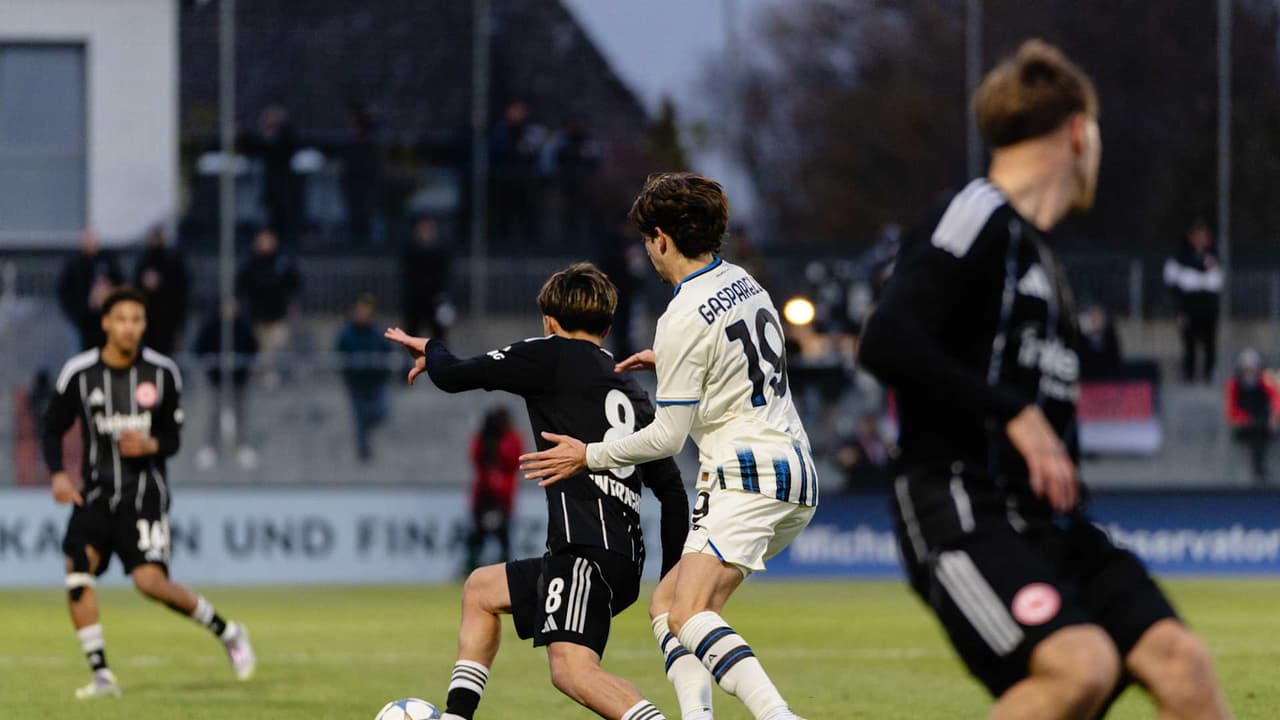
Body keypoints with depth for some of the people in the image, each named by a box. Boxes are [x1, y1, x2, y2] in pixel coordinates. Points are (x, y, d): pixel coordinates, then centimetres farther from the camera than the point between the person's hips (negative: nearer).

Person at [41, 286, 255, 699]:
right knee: (77, 568, -17)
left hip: (145, 491, -2)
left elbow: (173, 438, 7)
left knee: (150, 581, -17)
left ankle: (227, 632, 6)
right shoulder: (78, 374, -2)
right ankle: (101, 675, -9)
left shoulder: (162, 373, 0)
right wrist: (58, 474, -11)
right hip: (96, 491, 2)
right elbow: (53, 430, 6)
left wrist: (151, 445, -16)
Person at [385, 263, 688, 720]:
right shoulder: (633, 394, 22)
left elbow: (452, 376, 2)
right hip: (625, 560, 9)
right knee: (481, 590, 27)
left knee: (572, 669, -24)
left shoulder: (552, 356, 2)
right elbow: (673, 493, 18)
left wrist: (431, 351, 25)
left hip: (586, 549, -9)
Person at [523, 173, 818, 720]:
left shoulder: (684, 319, -14)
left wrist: (588, 456, 3)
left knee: (689, 615, -23)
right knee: (666, 604, 12)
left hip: (748, 476, -10)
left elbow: (667, 438, -9)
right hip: (795, 468, 10)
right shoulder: (743, 282, 12)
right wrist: (668, 359, 34)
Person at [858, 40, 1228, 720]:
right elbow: (886, 342, -20)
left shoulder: (1037, 248, 23)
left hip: (1046, 523, 9)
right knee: (1082, 664, -29)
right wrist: (1015, 413, -20)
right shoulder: (978, 218, -7)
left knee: (1177, 658, -9)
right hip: (960, 510, -9)